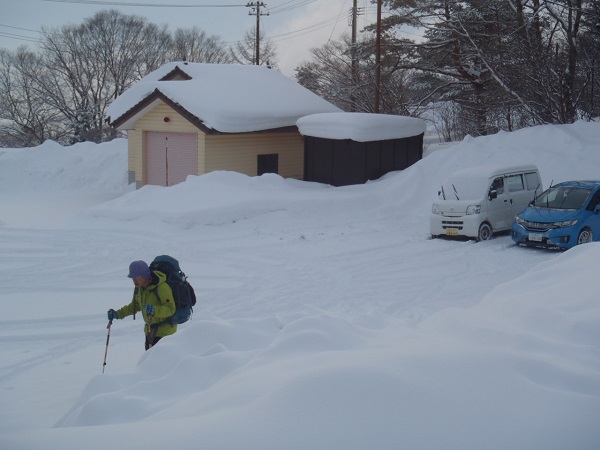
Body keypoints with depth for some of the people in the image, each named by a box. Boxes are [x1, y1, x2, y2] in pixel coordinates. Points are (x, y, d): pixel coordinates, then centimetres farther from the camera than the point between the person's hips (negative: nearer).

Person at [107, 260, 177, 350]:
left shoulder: (162, 287, -24)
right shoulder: (139, 288, 2)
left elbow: (171, 309, -28)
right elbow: (135, 306, 17)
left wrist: (155, 310, -45)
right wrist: (118, 314, 5)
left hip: (164, 330, -8)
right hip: (150, 329, 8)